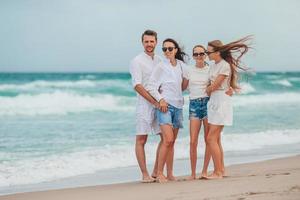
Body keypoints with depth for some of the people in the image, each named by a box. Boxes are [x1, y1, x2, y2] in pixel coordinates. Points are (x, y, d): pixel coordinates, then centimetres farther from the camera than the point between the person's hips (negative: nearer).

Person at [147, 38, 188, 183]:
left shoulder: (182, 66, 10)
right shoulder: (160, 67, -4)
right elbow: (151, 87, -6)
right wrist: (160, 100, -16)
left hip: (178, 106, 5)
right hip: (164, 105, -5)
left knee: (171, 142, 6)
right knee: (168, 140, -17)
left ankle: (170, 174, 10)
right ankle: (159, 173, -12)